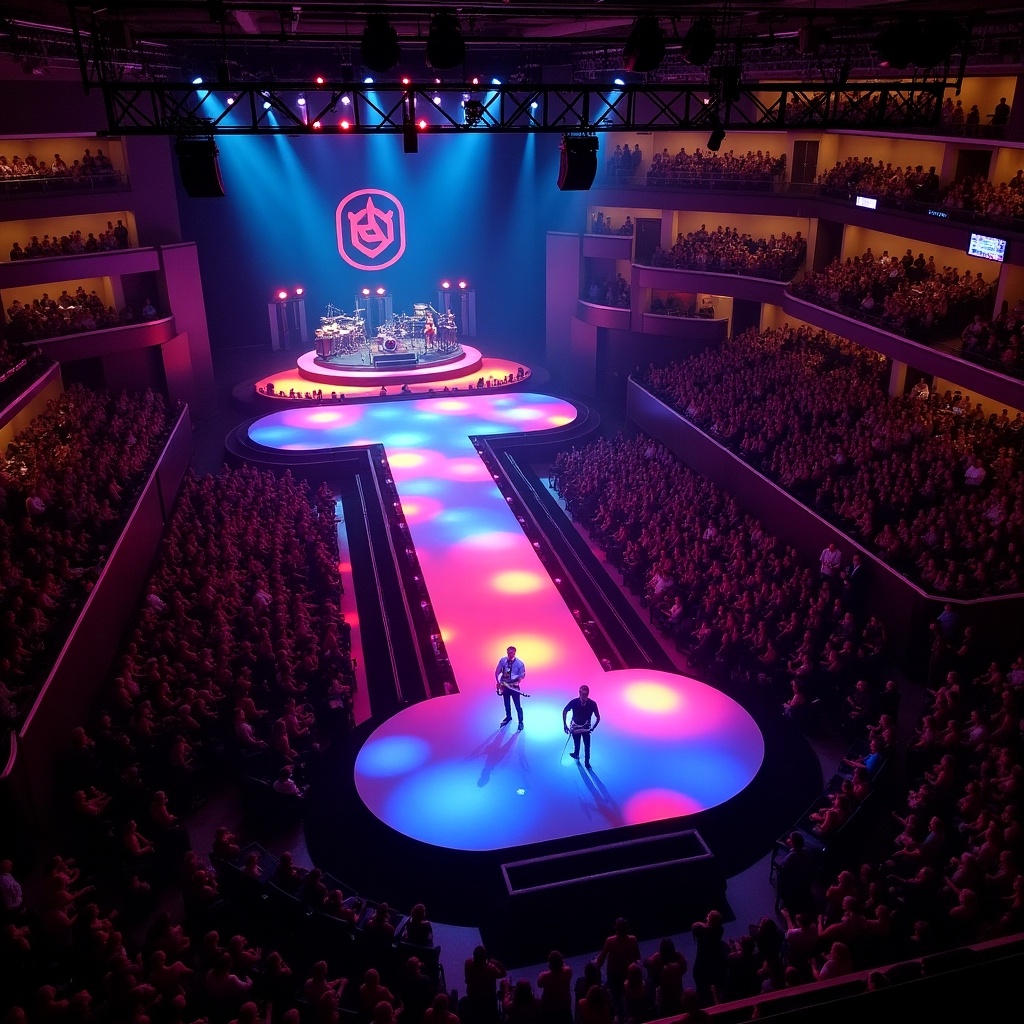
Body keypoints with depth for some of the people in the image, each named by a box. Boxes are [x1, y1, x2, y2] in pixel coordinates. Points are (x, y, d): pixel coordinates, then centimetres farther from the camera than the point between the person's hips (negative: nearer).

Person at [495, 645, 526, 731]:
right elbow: (497, 672, 2)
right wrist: (498, 682, -6)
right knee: (506, 703, 21)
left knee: (518, 705, -2)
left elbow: (522, 675, -6)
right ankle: (508, 717, 44)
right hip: (504, 685, 3)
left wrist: (519, 679, -25)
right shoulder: (502, 660, -7)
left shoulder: (519, 663, -13)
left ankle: (520, 722, 14)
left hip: (514, 686, -3)